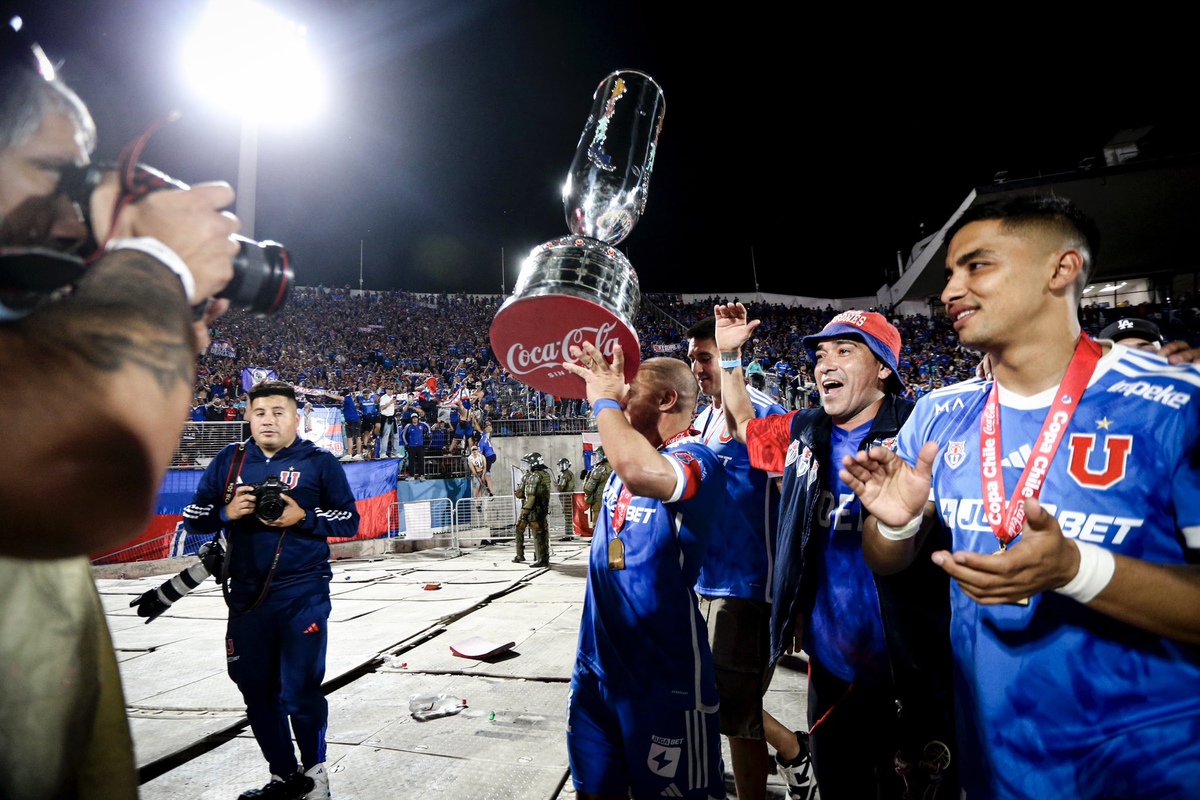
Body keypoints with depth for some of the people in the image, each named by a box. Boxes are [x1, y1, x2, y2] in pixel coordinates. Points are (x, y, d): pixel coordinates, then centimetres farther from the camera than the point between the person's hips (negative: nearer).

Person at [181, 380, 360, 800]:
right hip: (246, 596, 4)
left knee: (299, 692, -2)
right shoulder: (229, 461, 7)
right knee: (257, 692, 13)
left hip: (303, 595, -4)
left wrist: (303, 517, -17)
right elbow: (193, 517, 10)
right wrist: (226, 512, -11)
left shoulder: (319, 462, -2)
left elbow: (349, 520, -2)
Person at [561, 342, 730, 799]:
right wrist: (599, 378, 8)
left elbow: (640, 471, -42)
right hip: (597, 662, 8)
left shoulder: (695, 460, -21)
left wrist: (605, 399, -26)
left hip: (664, 676, -8)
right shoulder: (633, 449, 4)